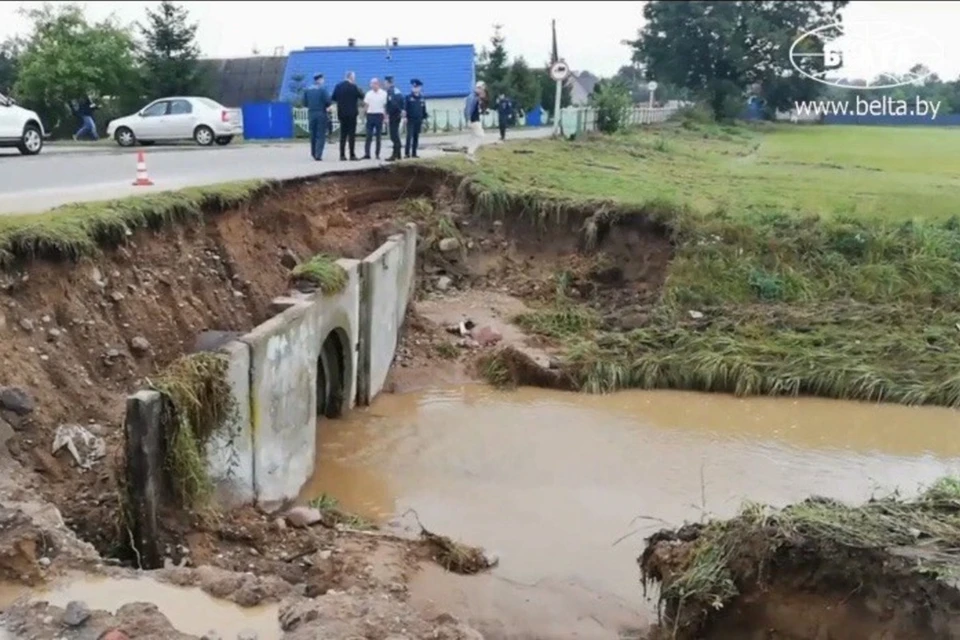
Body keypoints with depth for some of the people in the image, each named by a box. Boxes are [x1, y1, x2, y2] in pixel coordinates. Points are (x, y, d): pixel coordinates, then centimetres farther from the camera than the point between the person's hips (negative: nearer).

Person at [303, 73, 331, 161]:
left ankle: (314, 153, 22)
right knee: (321, 135, -2)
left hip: (311, 114, 5)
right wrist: (326, 106, 6)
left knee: (313, 134, 16)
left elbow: (305, 102, 6)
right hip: (321, 114, -5)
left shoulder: (307, 90, 5)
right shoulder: (322, 89, -9)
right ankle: (318, 155, -9)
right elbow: (328, 101, -15)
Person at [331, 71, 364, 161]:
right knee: (352, 134, -2)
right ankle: (352, 155, -3)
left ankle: (342, 155, 6)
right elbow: (361, 96, -6)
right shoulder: (353, 86, -11)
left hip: (341, 113, 5)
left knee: (343, 134, 9)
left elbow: (334, 98, 10)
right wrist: (359, 89, 9)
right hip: (351, 113, -5)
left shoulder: (338, 86, 5)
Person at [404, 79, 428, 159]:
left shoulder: (422, 99, 10)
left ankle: (414, 153, 13)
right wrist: (404, 111, -23)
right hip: (410, 120, -4)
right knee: (409, 136, -11)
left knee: (416, 137, 7)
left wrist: (424, 118, 13)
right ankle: (406, 153, -10)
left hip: (419, 120, 4)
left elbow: (424, 110, 15)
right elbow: (405, 107, -8)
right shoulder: (408, 98, -1)